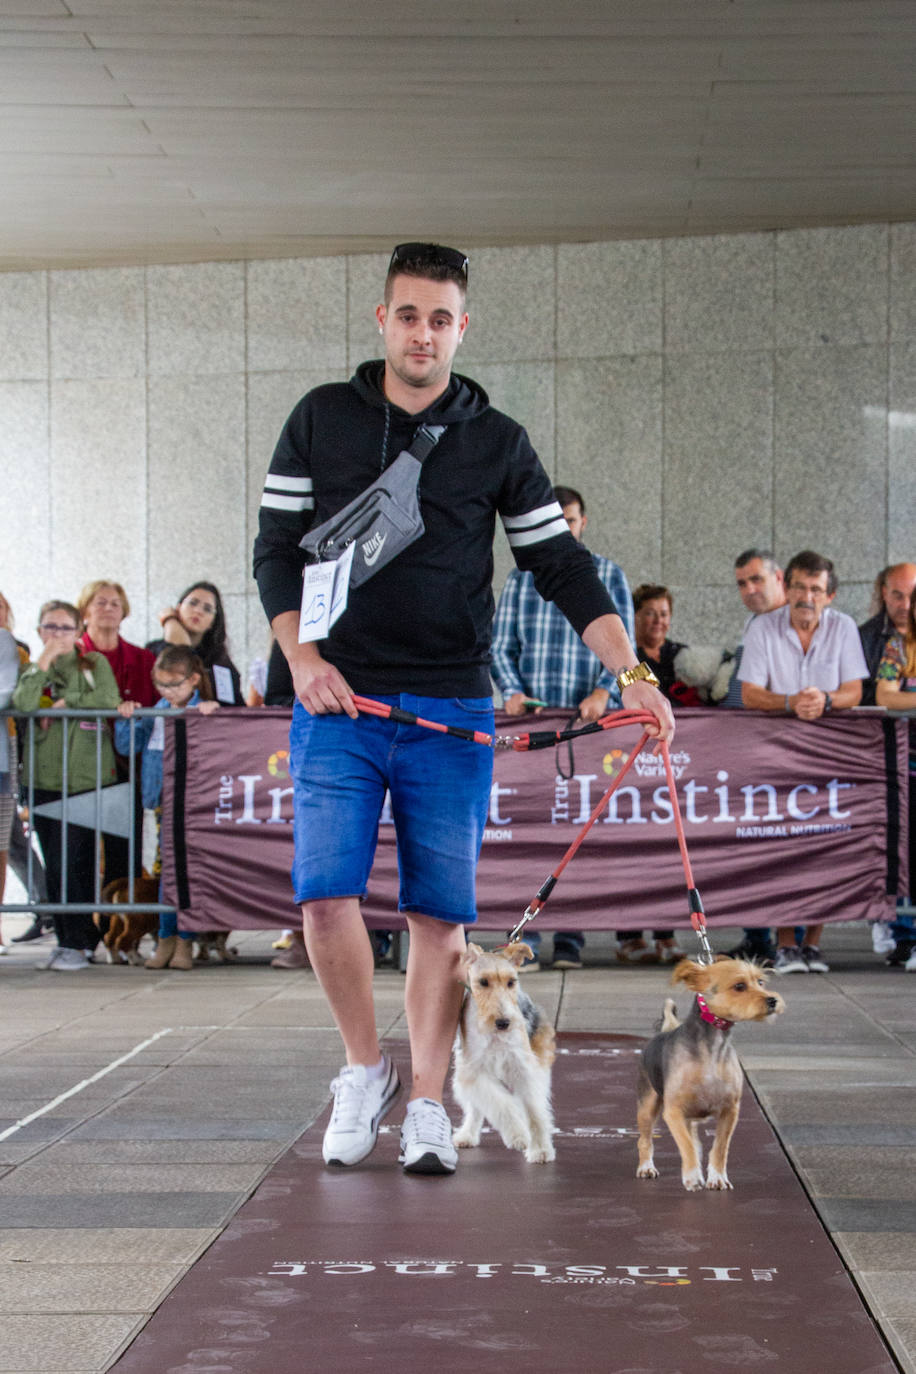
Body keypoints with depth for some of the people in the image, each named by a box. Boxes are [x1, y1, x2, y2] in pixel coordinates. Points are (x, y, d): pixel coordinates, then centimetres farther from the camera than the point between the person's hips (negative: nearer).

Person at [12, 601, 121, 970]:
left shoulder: (95, 663, 8)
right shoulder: (34, 670, 14)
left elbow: (109, 699, -10)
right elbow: (23, 704, -7)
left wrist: (66, 701, -7)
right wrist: (44, 663, -7)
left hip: (86, 777, -4)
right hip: (44, 779, 4)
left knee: (74, 862, -11)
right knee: (54, 865, 4)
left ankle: (78, 944, -5)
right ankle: (65, 939, 11)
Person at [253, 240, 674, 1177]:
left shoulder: (496, 443, 7)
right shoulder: (320, 420, 7)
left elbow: (561, 566, 6)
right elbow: (276, 548, 8)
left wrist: (631, 673, -6)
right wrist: (302, 657, -7)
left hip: (450, 711, 0)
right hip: (338, 701, 0)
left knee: (441, 912, -2)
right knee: (327, 894, -12)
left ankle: (426, 1103, 8)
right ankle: (365, 1068, 9)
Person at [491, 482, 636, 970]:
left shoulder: (609, 576, 10)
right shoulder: (520, 578, 14)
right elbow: (501, 646, 12)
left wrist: (603, 690, -14)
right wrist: (512, 692, -6)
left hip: (590, 720, -1)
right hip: (531, 721, 1)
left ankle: (570, 939, 0)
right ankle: (525, 938, -5)